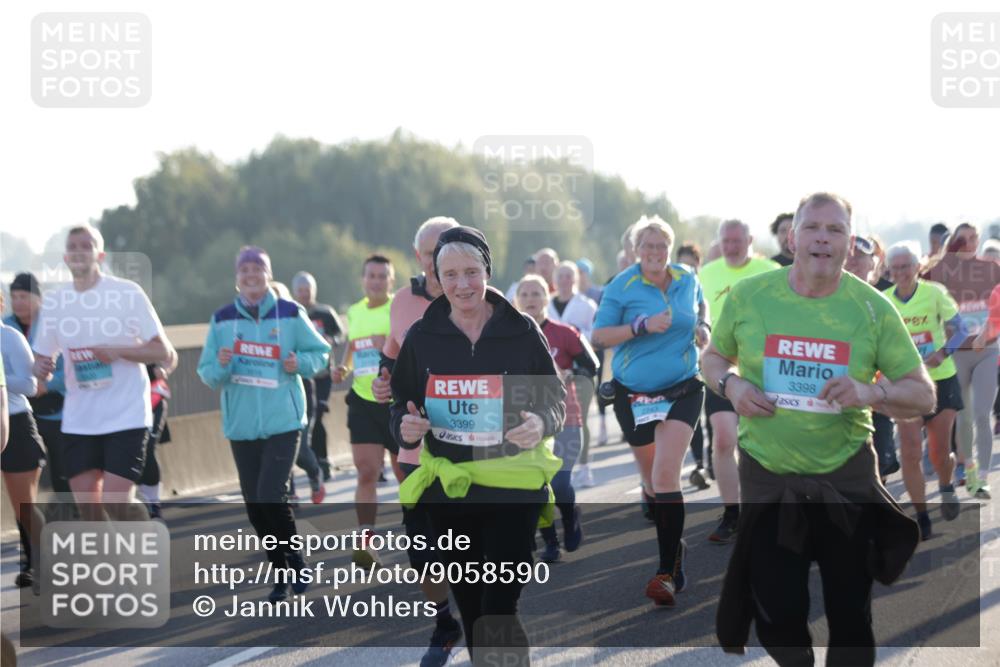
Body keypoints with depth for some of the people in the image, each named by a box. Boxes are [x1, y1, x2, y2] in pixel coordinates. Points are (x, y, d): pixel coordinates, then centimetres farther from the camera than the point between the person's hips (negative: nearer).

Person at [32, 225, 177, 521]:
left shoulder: (127, 293, -6)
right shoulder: (54, 301, 5)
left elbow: (164, 353, -5)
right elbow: (43, 357, 12)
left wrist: (117, 352, -19)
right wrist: (41, 369, -12)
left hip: (126, 416, -4)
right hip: (78, 421, 4)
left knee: (116, 502, -14)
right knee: (88, 507, 4)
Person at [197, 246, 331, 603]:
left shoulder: (290, 314, 0)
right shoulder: (222, 319, 4)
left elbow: (320, 352, 8)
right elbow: (206, 372, 6)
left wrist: (299, 363, -12)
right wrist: (221, 366, -16)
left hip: (283, 421, -3)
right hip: (241, 424, 3)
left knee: (271, 498, -15)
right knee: (254, 506, 5)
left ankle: (295, 557, 9)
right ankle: (282, 573, 19)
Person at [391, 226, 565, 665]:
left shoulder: (521, 331, -5)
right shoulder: (422, 336, 0)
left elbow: (555, 397, 2)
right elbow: (403, 402, 10)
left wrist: (541, 424, -20)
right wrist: (405, 427, -14)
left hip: (513, 485, -3)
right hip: (447, 485, 3)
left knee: (500, 608, -10)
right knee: (467, 599, 15)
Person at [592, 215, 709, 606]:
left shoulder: (687, 280, 3)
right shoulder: (622, 287, -7)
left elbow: (700, 304, 24)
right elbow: (599, 336, -11)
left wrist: (703, 327, 2)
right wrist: (642, 327, -22)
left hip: (681, 391, 0)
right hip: (633, 394, 0)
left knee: (665, 476, -17)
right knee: (651, 479, 12)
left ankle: (668, 572, -18)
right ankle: (674, 547, 37)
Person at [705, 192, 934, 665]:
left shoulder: (873, 308, -8)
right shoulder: (749, 296, -5)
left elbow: (924, 396, -5)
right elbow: (712, 358, 12)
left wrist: (870, 392, -25)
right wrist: (730, 385, -11)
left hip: (846, 477, 0)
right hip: (766, 476, 0)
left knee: (850, 617, 7)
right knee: (778, 619, 5)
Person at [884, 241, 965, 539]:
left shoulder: (935, 293, -9)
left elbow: (959, 330, -5)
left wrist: (943, 353, -22)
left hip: (941, 380, -1)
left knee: (939, 453, 6)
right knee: (910, 452, -9)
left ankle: (946, 488, 40)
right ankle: (922, 518, 2)